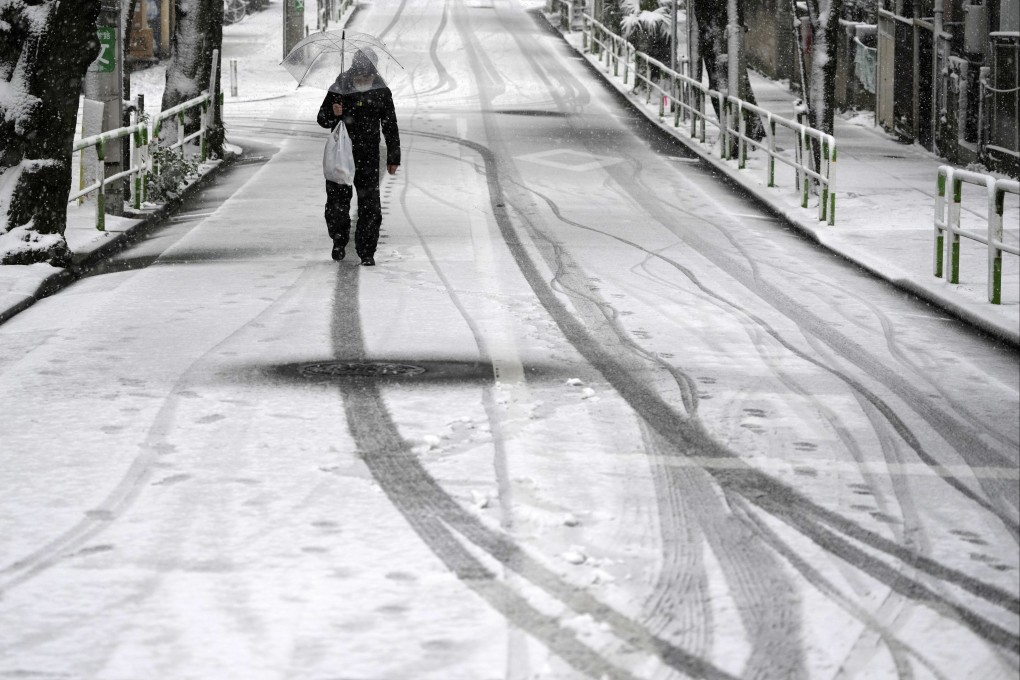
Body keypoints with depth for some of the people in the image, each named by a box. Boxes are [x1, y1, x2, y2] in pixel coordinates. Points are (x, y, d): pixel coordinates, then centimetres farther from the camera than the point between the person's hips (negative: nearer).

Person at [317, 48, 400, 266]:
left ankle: (366, 252, 3)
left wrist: (393, 157, 10)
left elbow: (390, 127, 10)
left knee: (370, 205, -5)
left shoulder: (382, 92, 2)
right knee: (337, 201, 2)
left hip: (368, 158, 0)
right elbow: (322, 118, 5)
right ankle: (339, 241, 28)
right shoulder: (338, 89, -2)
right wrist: (333, 115, -18)